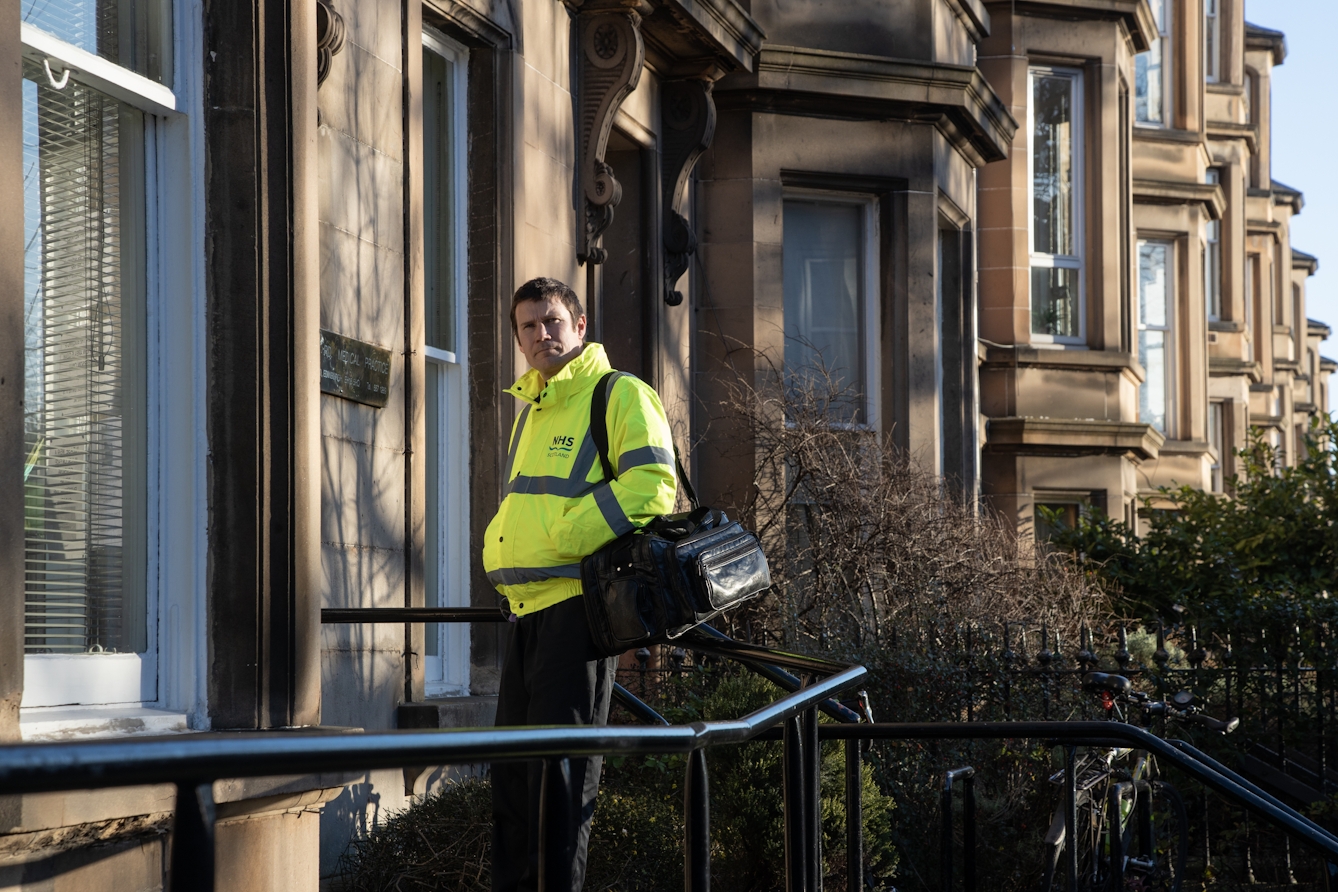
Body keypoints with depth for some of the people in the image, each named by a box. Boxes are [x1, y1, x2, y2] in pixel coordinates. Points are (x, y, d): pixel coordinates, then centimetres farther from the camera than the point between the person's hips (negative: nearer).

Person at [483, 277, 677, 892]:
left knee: (561, 768, -8)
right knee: (513, 764, 9)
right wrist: (502, 549, 15)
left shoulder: (621, 396, -3)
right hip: (525, 608, 9)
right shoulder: (531, 409, 23)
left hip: (578, 602, -8)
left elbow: (651, 487, -16)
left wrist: (561, 537, -19)